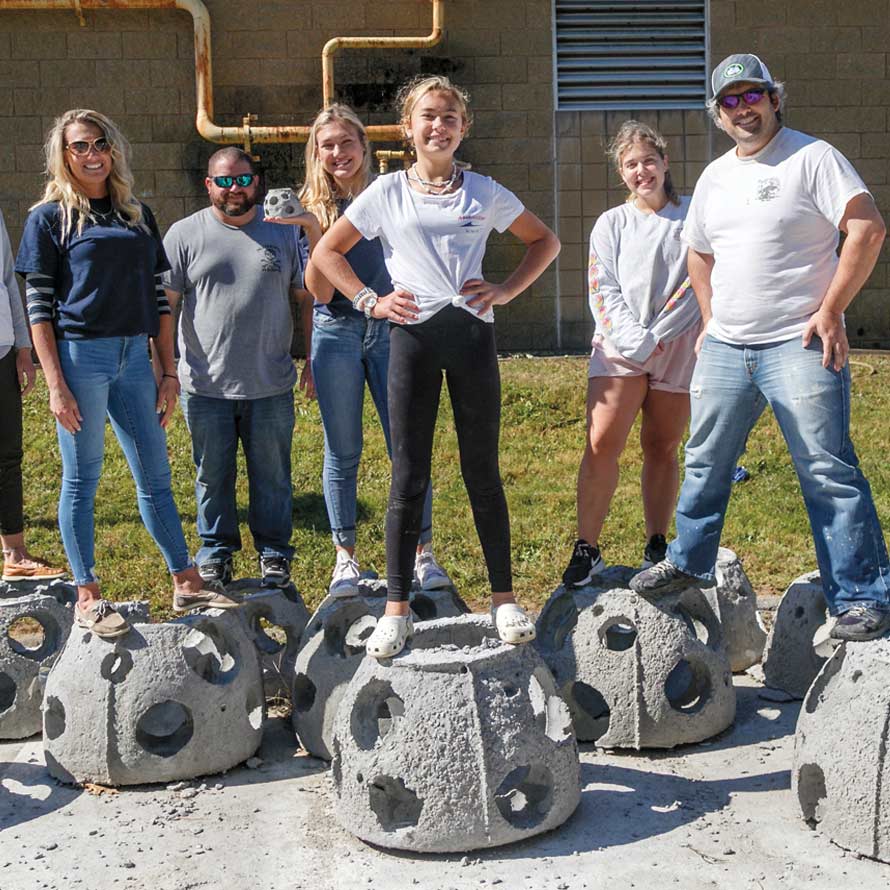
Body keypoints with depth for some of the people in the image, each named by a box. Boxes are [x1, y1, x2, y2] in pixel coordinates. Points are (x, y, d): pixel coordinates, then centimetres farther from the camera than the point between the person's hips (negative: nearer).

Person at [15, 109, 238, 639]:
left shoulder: (138, 215, 14)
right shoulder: (50, 217, 2)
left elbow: (157, 299, 15)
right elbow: (39, 307, -4)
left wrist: (169, 372, 9)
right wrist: (56, 385, -11)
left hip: (134, 357, 4)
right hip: (80, 356, -4)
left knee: (156, 477, 8)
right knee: (82, 480, 2)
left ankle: (187, 584, 15)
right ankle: (88, 597, 12)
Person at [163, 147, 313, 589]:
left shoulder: (283, 230, 5)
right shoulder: (185, 234, 1)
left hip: (270, 386, 1)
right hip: (205, 386, 0)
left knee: (272, 477, 10)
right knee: (212, 476, 11)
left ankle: (273, 552, 27)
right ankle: (215, 552, 28)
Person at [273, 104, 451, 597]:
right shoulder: (312, 207, 3)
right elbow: (320, 292, -6)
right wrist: (321, 232, -17)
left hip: (391, 329, 0)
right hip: (336, 333, 0)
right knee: (342, 451, 5)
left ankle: (422, 553, 11)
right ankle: (345, 558, 16)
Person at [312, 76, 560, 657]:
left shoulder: (484, 193, 9)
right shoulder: (386, 193, 6)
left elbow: (545, 242, 18)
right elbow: (327, 251, 12)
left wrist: (507, 291, 4)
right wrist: (370, 301, 1)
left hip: (472, 332, 1)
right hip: (413, 333, -1)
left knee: (483, 472, 5)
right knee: (409, 477, 1)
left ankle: (504, 599, 15)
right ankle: (397, 609, 9)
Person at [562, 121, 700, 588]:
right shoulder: (611, 224, 11)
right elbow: (602, 291, 2)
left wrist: (656, 338, -9)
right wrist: (637, 342, -11)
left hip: (677, 348, 0)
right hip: (620, 346, 0)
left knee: (662, 448, 5)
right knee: (602, 442, -13)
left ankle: (656, 547, 17)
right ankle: (586, 549, -9)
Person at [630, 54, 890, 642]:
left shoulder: (812, 157, -5)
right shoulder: (715, 176, 15)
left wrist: (830, 310, -14)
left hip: (799, 346, -6)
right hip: (725, 349, 7)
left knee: (828, 471, -8)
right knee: (706, 462, 15)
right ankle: (690, 562, 32)